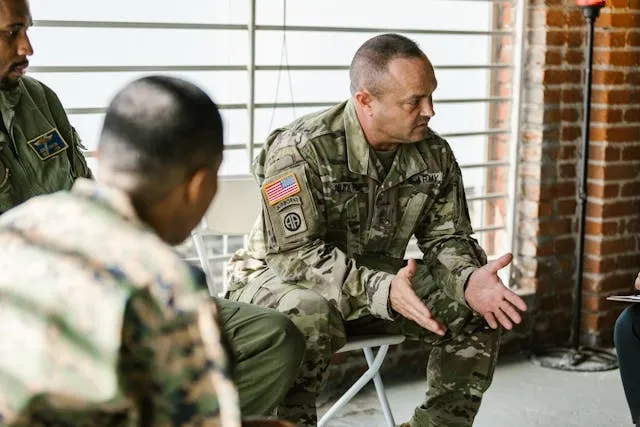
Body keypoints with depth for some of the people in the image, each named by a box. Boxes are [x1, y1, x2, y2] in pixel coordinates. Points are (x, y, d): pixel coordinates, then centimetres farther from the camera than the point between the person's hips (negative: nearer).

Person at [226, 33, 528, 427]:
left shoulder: (435, 155, -6)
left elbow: (447, 236, 1)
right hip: (283, 278, -5)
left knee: (477, 313, -11)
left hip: (382, 280, 6)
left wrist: (469, 280, -24)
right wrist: (382, 290, -43)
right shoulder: (300, 151, -25)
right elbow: (297, 255, -29)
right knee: (312, 320, -39)